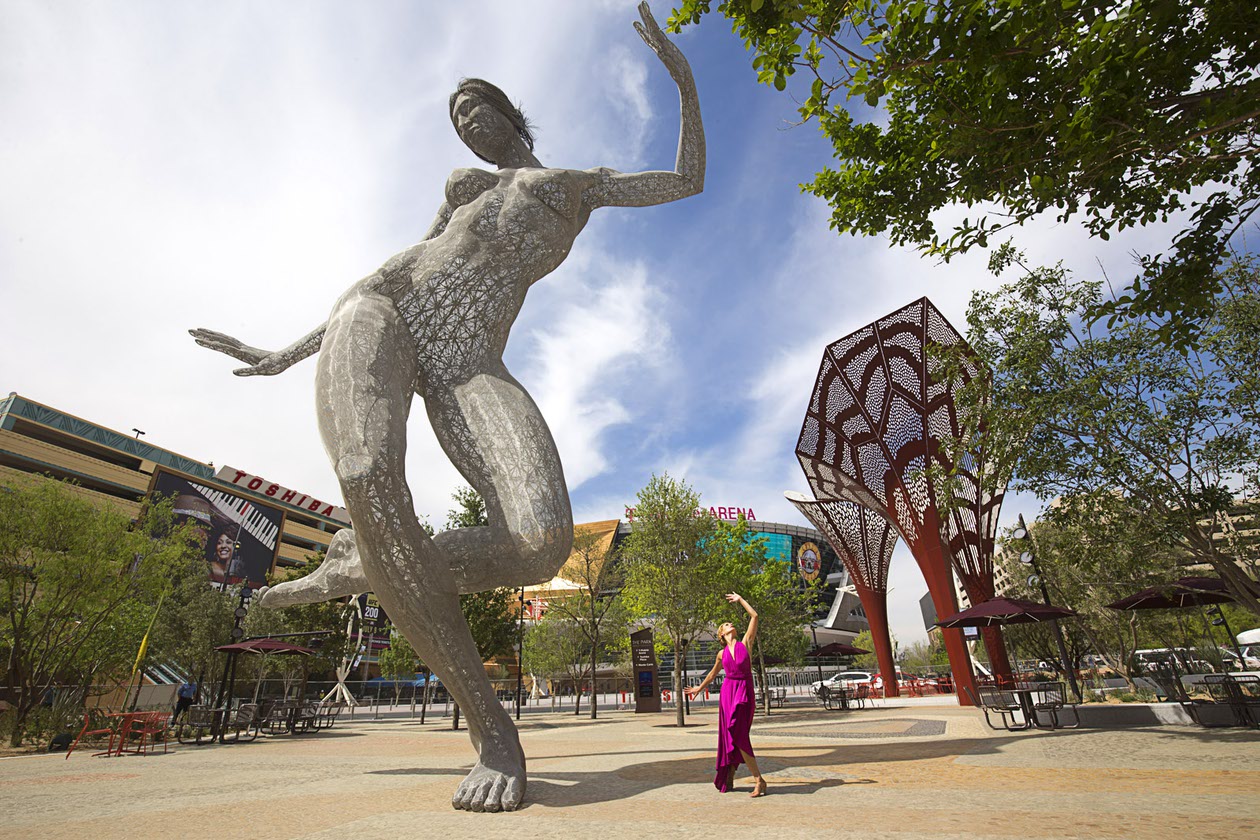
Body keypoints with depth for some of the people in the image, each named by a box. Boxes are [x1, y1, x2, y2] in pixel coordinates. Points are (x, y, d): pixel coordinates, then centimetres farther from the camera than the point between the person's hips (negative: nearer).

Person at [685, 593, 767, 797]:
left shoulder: (745, 643, 4)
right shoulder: (722, 654, 9)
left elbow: (754, 616, 0)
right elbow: (713, 673, 27)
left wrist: (740, 600, 10)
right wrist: (699, 688, 36)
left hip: (745, 692, -3)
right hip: (728, 691, 3)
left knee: (738, 735, -10)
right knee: (730, 735, 3)